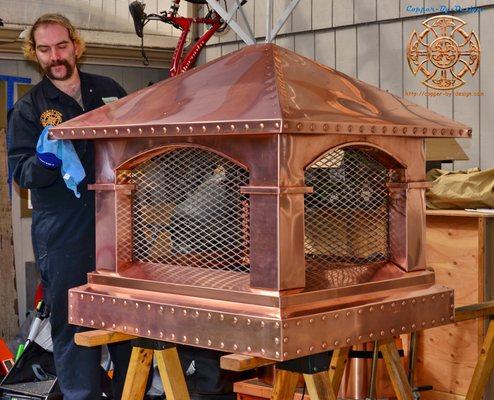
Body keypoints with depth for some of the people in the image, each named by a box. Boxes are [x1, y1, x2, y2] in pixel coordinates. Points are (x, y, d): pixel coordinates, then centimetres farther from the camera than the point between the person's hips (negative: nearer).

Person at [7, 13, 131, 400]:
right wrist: (44, 161, -23)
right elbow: (20, 171, -2)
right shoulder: (28, 108, 4)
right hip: (62, 233, -2)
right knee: (72, 323, 0)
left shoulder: (107, 90, 11)